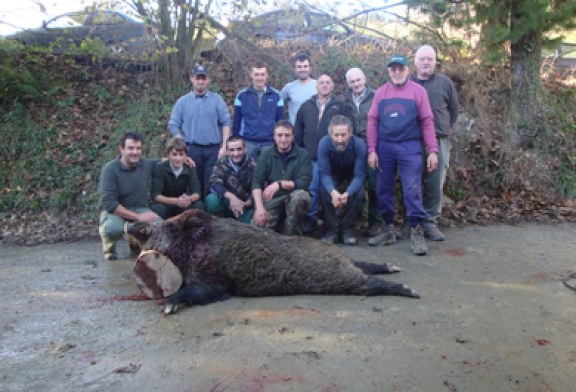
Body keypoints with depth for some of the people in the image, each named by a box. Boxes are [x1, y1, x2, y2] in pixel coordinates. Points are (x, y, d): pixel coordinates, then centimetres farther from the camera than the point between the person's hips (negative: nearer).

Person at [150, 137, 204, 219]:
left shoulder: (190, 168, -7)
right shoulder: (160, 168, -16)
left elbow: (196, 192, -13)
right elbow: (155, 195, -22)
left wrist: (189, 199, -38)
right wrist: (176, 201, -38)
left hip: (182, 205, 2)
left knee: (199, 205, -25)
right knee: (157, 209, -35)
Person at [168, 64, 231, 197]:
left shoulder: (217, 99, 6)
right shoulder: (182, 101, 6)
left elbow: (225, 123, 2)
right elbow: (173, 125, 4)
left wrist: (224, 147, -7)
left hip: (214, 149, 0)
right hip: (192, 149, 0)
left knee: (211, 185, 1)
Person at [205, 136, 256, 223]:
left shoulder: (253, 165, -9)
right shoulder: (221, 163, -5)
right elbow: (215, 184, -21)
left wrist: (244, 205, -36)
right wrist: (231, 197, -39)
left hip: (246, 204, 0)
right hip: (228, 201, 0)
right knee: (211, 199, -29)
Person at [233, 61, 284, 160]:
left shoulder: (276, 95, 4)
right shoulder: (242, 95, 3)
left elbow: (280, 121, 7)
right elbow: (236, 122, 6)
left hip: (269, 143, 1)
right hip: (248, 143, 0)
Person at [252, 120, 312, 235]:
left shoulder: (303, 155, -6)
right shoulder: (266, 154, 1)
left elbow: (304, 183, -14)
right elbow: (256, 182, -6)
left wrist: (279, 184, -27)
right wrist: (259, 207, -22)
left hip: (294, 199, -1)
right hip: (272, 199, 1)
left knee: (300, 195, -34)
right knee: (259, 225, -23)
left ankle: (289, 235, -12)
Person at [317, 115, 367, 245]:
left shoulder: (359, 145, -32)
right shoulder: (324, 143, -30)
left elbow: (359, 175, -31)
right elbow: (324, 173, -29)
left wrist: (347, 194, -51)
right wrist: (333, 192, -50)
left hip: (352, 176, 0)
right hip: (333, 175, 1)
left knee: (358, 192, -29)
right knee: (324, 190, -29)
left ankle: (346, 228, -10)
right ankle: (331, 229, -13)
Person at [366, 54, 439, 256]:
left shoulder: (418, 91, 2)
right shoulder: (381, 92, 9)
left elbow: (427, 122, -1)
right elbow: (372, 122, 5)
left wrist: (433, 151, -6)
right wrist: (372, 150, -2)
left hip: (409, 148, -3)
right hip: (384, 147, 3)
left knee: (412, 190, -6)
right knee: (384, 190, 7)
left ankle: (416, 232, 1)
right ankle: (389, 228, 20)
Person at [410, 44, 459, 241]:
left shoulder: (445, 83, 9)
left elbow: (453, 110, 16)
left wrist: (443, 130, 14)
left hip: (438, 142, 0)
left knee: (435, 185, -1)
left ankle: (430, 223, 9)